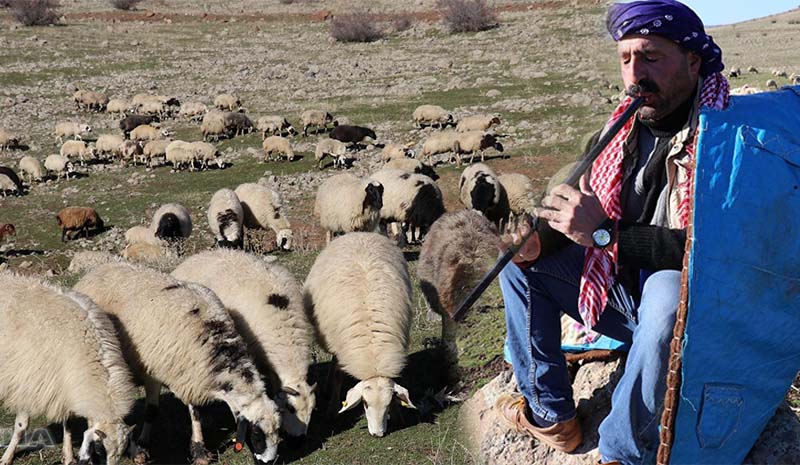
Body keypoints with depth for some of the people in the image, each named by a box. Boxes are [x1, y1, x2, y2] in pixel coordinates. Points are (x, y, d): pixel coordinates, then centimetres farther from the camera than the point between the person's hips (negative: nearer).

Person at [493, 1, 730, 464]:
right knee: (522, 264, 8)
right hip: (619, 288, 8)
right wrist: (541, 241, -10)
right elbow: (592, 211, 11)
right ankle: (550, 414, 11)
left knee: (669, 292, -41)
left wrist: (602, 233, -30)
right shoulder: (628, 124, 2)